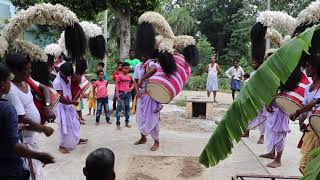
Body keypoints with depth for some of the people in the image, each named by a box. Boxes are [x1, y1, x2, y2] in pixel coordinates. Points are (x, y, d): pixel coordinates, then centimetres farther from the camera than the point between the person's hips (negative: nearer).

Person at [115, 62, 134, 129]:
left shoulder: (130, 76, 6)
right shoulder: (119, 76, -5)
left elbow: (132, 83, 20)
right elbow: (117, 86, -6)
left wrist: (131, 88, -2)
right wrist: (117, 95, -11)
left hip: (128, 93, 4)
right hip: (121, 93, -4)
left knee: (127, 107, 10)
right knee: (119, 107, -6)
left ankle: (127, 122, 21)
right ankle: (118, 123, -1)